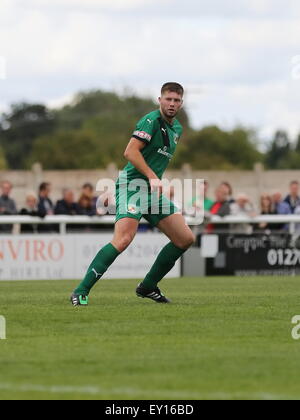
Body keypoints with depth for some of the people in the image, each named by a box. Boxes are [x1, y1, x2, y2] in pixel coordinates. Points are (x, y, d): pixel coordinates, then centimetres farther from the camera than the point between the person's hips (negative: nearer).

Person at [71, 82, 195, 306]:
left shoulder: (177, 128, 18)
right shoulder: (152, 120, -11)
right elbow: (130, 151, -21)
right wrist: (152, 177, -26)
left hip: (153, 189, 9)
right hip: (133, 183, -9)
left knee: (186, 239, 4)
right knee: (123, 239, -26)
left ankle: (148, 287, 16)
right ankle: (81, 291, -23)